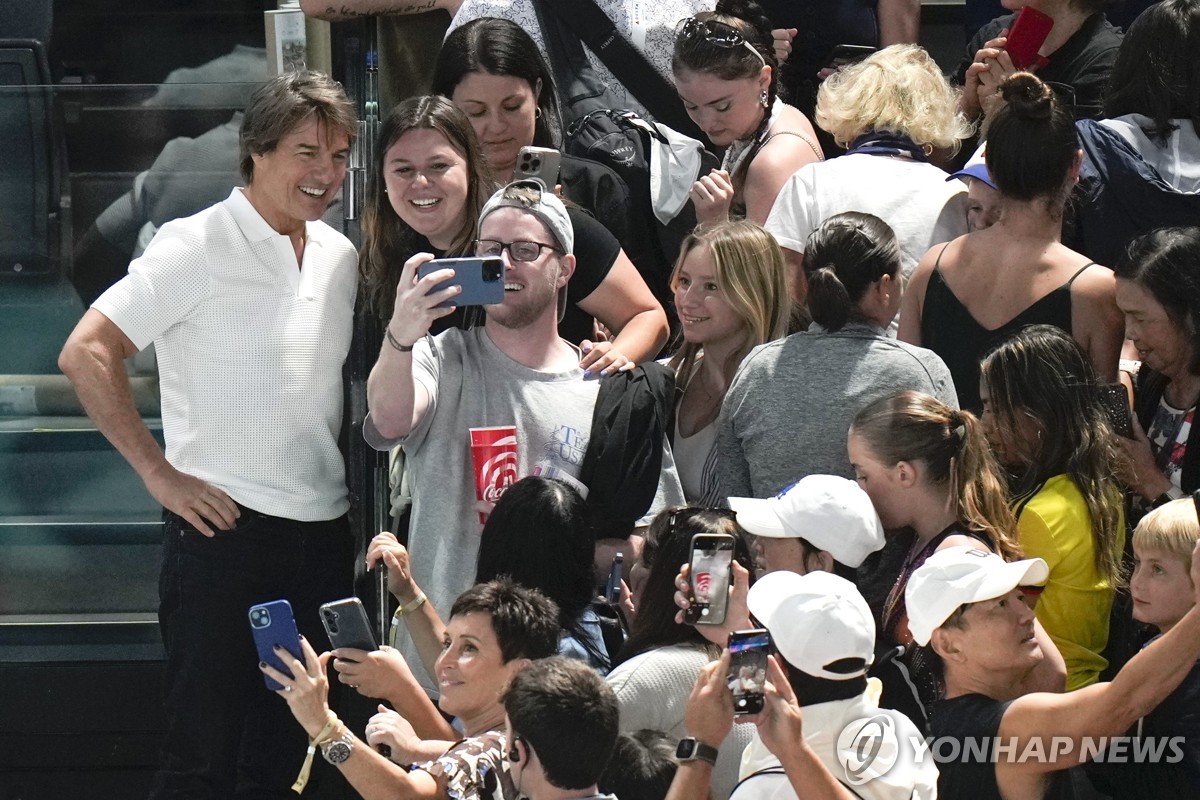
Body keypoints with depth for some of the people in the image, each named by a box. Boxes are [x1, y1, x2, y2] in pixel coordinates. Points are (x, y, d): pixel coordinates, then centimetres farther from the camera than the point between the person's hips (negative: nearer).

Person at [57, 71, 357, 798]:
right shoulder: (197, 248, -9)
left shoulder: (339, 257, 11)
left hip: (324, 535, 6)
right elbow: (86, 354, -14)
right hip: (224, 528, -6)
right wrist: (159, 473, -14)